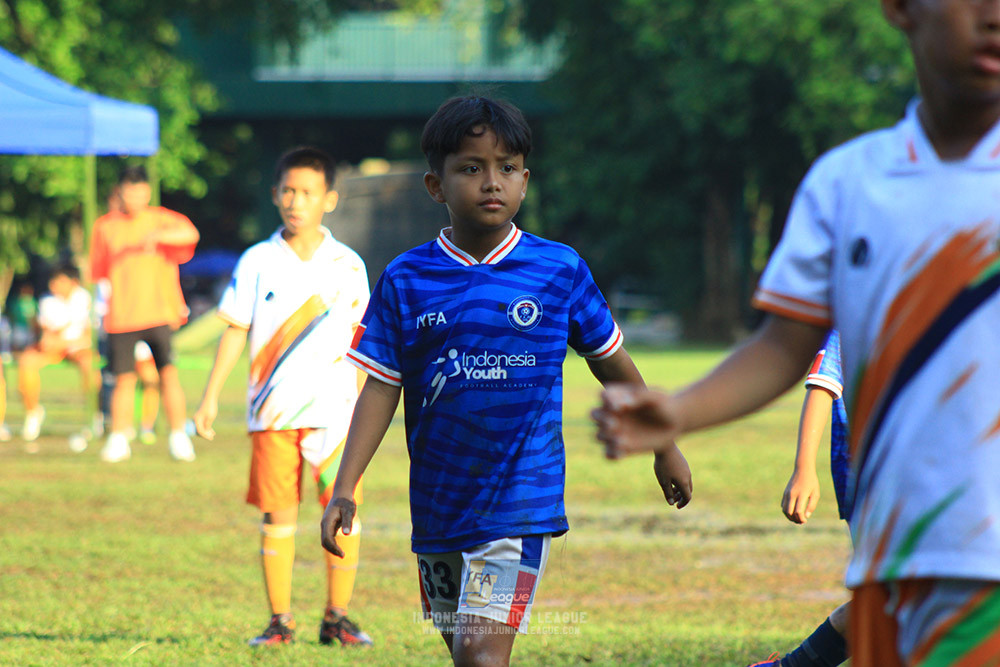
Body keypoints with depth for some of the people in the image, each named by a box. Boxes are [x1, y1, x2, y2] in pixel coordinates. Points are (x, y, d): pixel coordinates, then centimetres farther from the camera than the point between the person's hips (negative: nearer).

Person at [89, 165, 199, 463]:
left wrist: (156, 236, -30)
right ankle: (118, 440, 14)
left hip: (160, 313, -1)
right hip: (121, 316, 1)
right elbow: (98, 271, 18)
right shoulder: (105, 226, 10)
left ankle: (179, 438, -3)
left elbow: (190, 233, -17)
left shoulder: (162, 219, 4)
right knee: (124, 379, 1)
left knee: (169, 374, -11)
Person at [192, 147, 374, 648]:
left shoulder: (347, 266, 4)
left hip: (333, 411, 0)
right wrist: (211, 396, 1)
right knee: (277, 516, 0)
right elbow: (236, 331, 5)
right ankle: (279, 620, 8)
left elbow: (359, 338, 9)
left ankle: (337, 618, 5)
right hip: (273, 412, 0)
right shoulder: (257, 262, 3)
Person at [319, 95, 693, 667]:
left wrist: (665, 449, 21)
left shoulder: (560, 270, -2)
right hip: (438, 505, 3)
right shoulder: (406, 279, 1)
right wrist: (344, 489, -6)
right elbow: (381, 388, 2)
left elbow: (613, 364, 11)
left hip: (520, 497, -3)